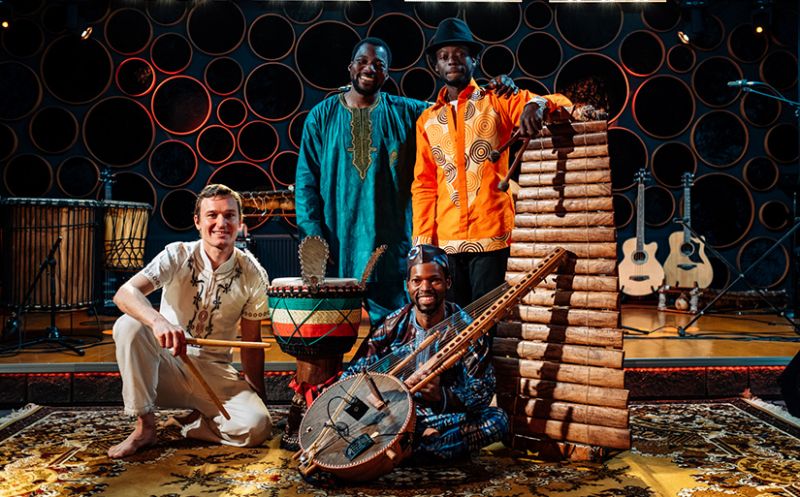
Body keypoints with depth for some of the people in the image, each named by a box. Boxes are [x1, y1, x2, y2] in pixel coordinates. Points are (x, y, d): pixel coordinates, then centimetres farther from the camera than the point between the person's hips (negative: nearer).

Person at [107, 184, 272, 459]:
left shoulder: (253, 275, -5)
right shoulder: (178, 256, -10)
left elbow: (251, 343, 3)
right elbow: (124, 293, -26)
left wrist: (258, 397, 0)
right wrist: (158, 321, -47)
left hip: (215, 372, 1)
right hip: (166, 366, 0)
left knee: (258, 426, -26)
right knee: (129, 325, -30)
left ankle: (189, 424, 4)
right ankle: (145, 427, -16)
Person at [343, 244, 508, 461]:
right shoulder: (394, 325, -4)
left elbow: (482, 392, -13)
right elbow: (352, 377, -7)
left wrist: (442, 395, -32)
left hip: (448, 416, -1)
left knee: (498, 419, -27)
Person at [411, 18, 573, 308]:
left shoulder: (498, 101, 5)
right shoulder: (427, 120, 14)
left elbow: (560, 102, -4)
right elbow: (423, 184, 12)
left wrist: (537, 104, -27)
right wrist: (423, 237, 2)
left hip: (491, 233, -3)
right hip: (445, 240, 3)